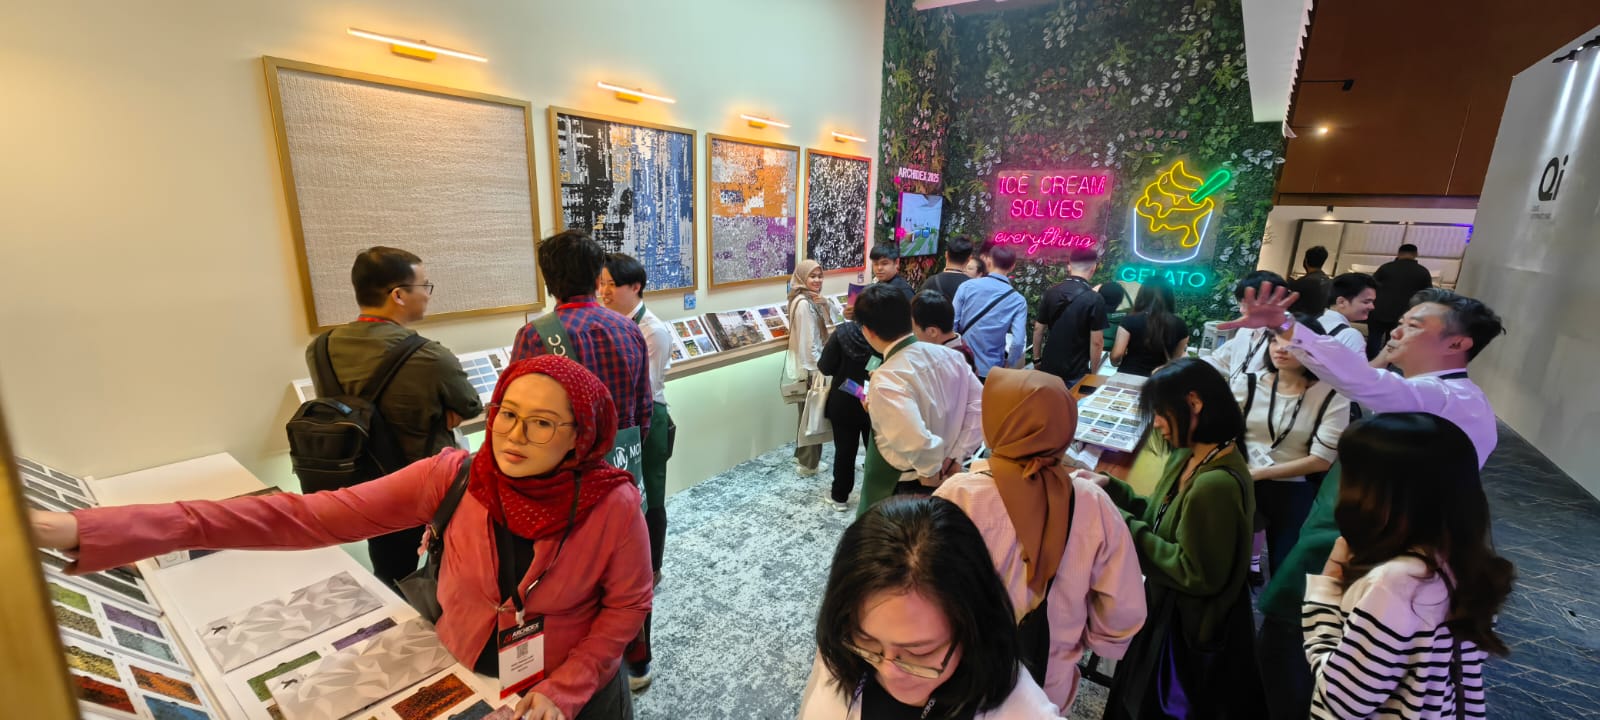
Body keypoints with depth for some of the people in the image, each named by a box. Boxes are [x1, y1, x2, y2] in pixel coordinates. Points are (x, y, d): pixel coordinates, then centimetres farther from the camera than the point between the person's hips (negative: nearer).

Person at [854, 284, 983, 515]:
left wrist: (929, 469, -18)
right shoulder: (949, 355, -6)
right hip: (947, 480, 7)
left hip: (903, 490, -6)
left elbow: (916, 440, -38)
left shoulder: (887, 380, -28)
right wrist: (957, 456, -1)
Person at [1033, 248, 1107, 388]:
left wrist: (1036, 359, 14)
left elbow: (1038, 329, 4)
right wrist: (1093, 372, -3)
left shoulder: (1050, 293, -1)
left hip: (1049, 367, 4)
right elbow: (1096, 342, -14)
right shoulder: (1095, 299, -14)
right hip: (1076, 372, -4)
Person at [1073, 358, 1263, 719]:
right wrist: (1110, 487, -5)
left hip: (1190, 625, -8)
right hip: (1169, 608, 8)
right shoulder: (1190, 458, -2)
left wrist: (1126, 527, -24)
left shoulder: (1216, 484, -33)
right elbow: (1162, 518, 5)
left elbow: (1199, 575, -26)